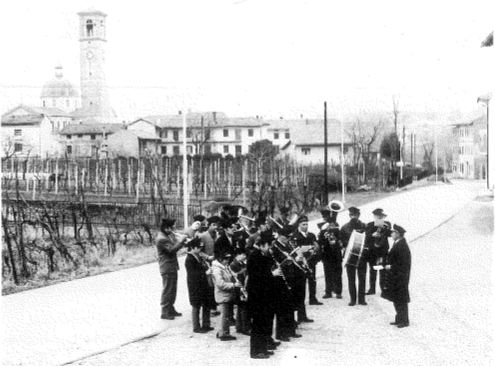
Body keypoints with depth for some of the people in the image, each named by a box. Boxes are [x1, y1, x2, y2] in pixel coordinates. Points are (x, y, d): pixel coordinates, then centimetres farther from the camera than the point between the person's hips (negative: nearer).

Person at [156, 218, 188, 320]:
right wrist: (181, 241, -20)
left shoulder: (169, 235, 9)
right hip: (167, 268, -10)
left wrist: (181, 239, -4)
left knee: (172, 289, 18)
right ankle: (165, 312, 7)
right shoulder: (161, 239, -20)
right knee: (167, 290, -2)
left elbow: (175, 244, 13)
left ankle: (171, 309, 29)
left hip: (172, 266, 10)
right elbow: (172, 249, -25)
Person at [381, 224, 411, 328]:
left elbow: (403, 263, -23)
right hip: (394, 276, 10)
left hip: (400, 277, -10)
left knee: (400, 299, -1)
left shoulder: (402, 246, -21)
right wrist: (387, 264, 6)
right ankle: (399, 319, 24)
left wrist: (391, 267, -16)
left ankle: (404, 321, 7)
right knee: (396, 299, 15)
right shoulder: (397, 243, 9)